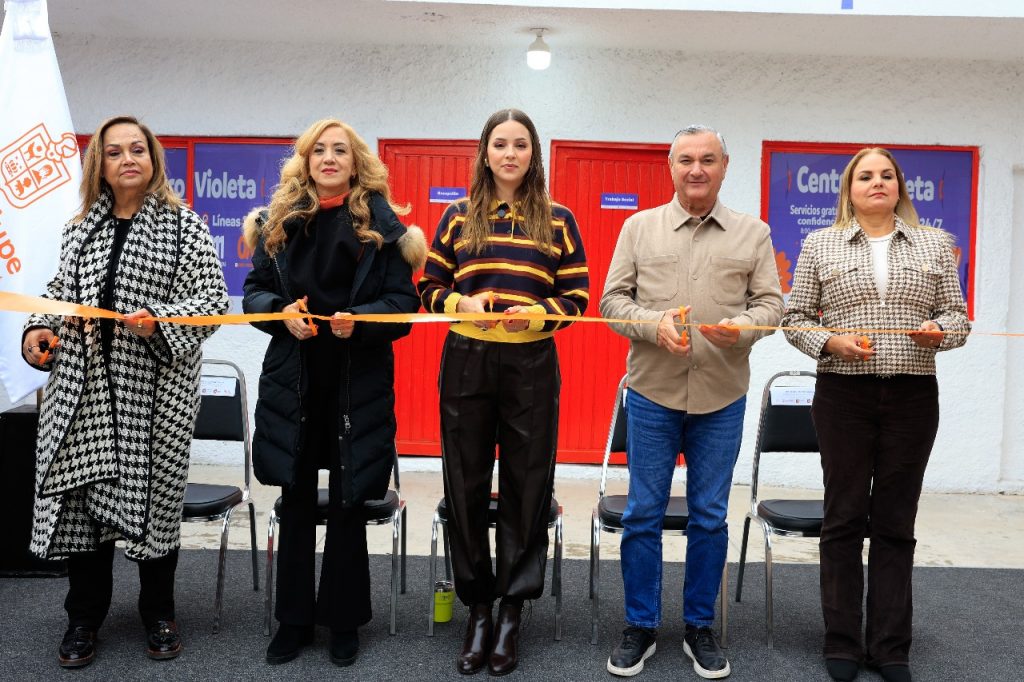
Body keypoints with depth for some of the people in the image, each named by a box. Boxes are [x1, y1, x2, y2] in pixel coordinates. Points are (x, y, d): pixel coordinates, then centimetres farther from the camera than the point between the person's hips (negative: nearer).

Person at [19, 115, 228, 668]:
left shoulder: (183, 226, 0)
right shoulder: (80, 228, 13)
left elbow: (213, 298, -5)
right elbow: (60, 290, 19)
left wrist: (160, 320, -20)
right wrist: (38, 329, 1)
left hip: (156, 385, -3)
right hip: (84, 385, 4)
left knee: (152, 495, 3)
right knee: (81, 493, 4)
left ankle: (159, 616, 22)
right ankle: (84, 618, 22)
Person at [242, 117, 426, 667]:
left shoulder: (381, 222, -1)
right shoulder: (280, 220, 6)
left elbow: (404, 300, -3)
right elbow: (255, 292, 8)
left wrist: (358, 321, -20)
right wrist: (282, 313, -12)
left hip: (359, 381, -2)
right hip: (292, 380, 3)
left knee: (348, 502, 6)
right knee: (296, 502, 11)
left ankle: (343, 620, 22)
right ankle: (294, 618, 25)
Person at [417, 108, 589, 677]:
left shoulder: (558, 221, 4)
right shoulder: (459, 216, 7)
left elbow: (576, 298, 3)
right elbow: (431, 286, 8)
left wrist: (534, 313, -14)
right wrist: (461, 303, -12)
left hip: (531, 365, -1)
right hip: (465, 362, 1)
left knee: (527, 486, 4)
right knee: (466, 485, 6)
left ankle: (512, 613, 19)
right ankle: (477, 609, 21)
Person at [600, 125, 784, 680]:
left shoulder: (752, 233, 6)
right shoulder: (640, 227, 4)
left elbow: (770, 302, 5)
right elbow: (613, 300, 2)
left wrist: (739, 329, -16)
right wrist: (654, 325, -16)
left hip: (722, 398, 1)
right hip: (652, 393, 0)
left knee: (710, 517, 9)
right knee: (642, 514, 5)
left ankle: (699, 627, 24)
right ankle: (640, 626, 20)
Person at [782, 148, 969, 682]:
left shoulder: (934, 244, 10)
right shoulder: (820, 245, 6)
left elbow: (957, 316, 9)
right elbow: (796, 318, 4)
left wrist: (940, 330, -12)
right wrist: (832, 342, -13)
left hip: (913, 397, 2)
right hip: (843, 394, -1)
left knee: (895, 521, 6)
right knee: (845, 516, 4)